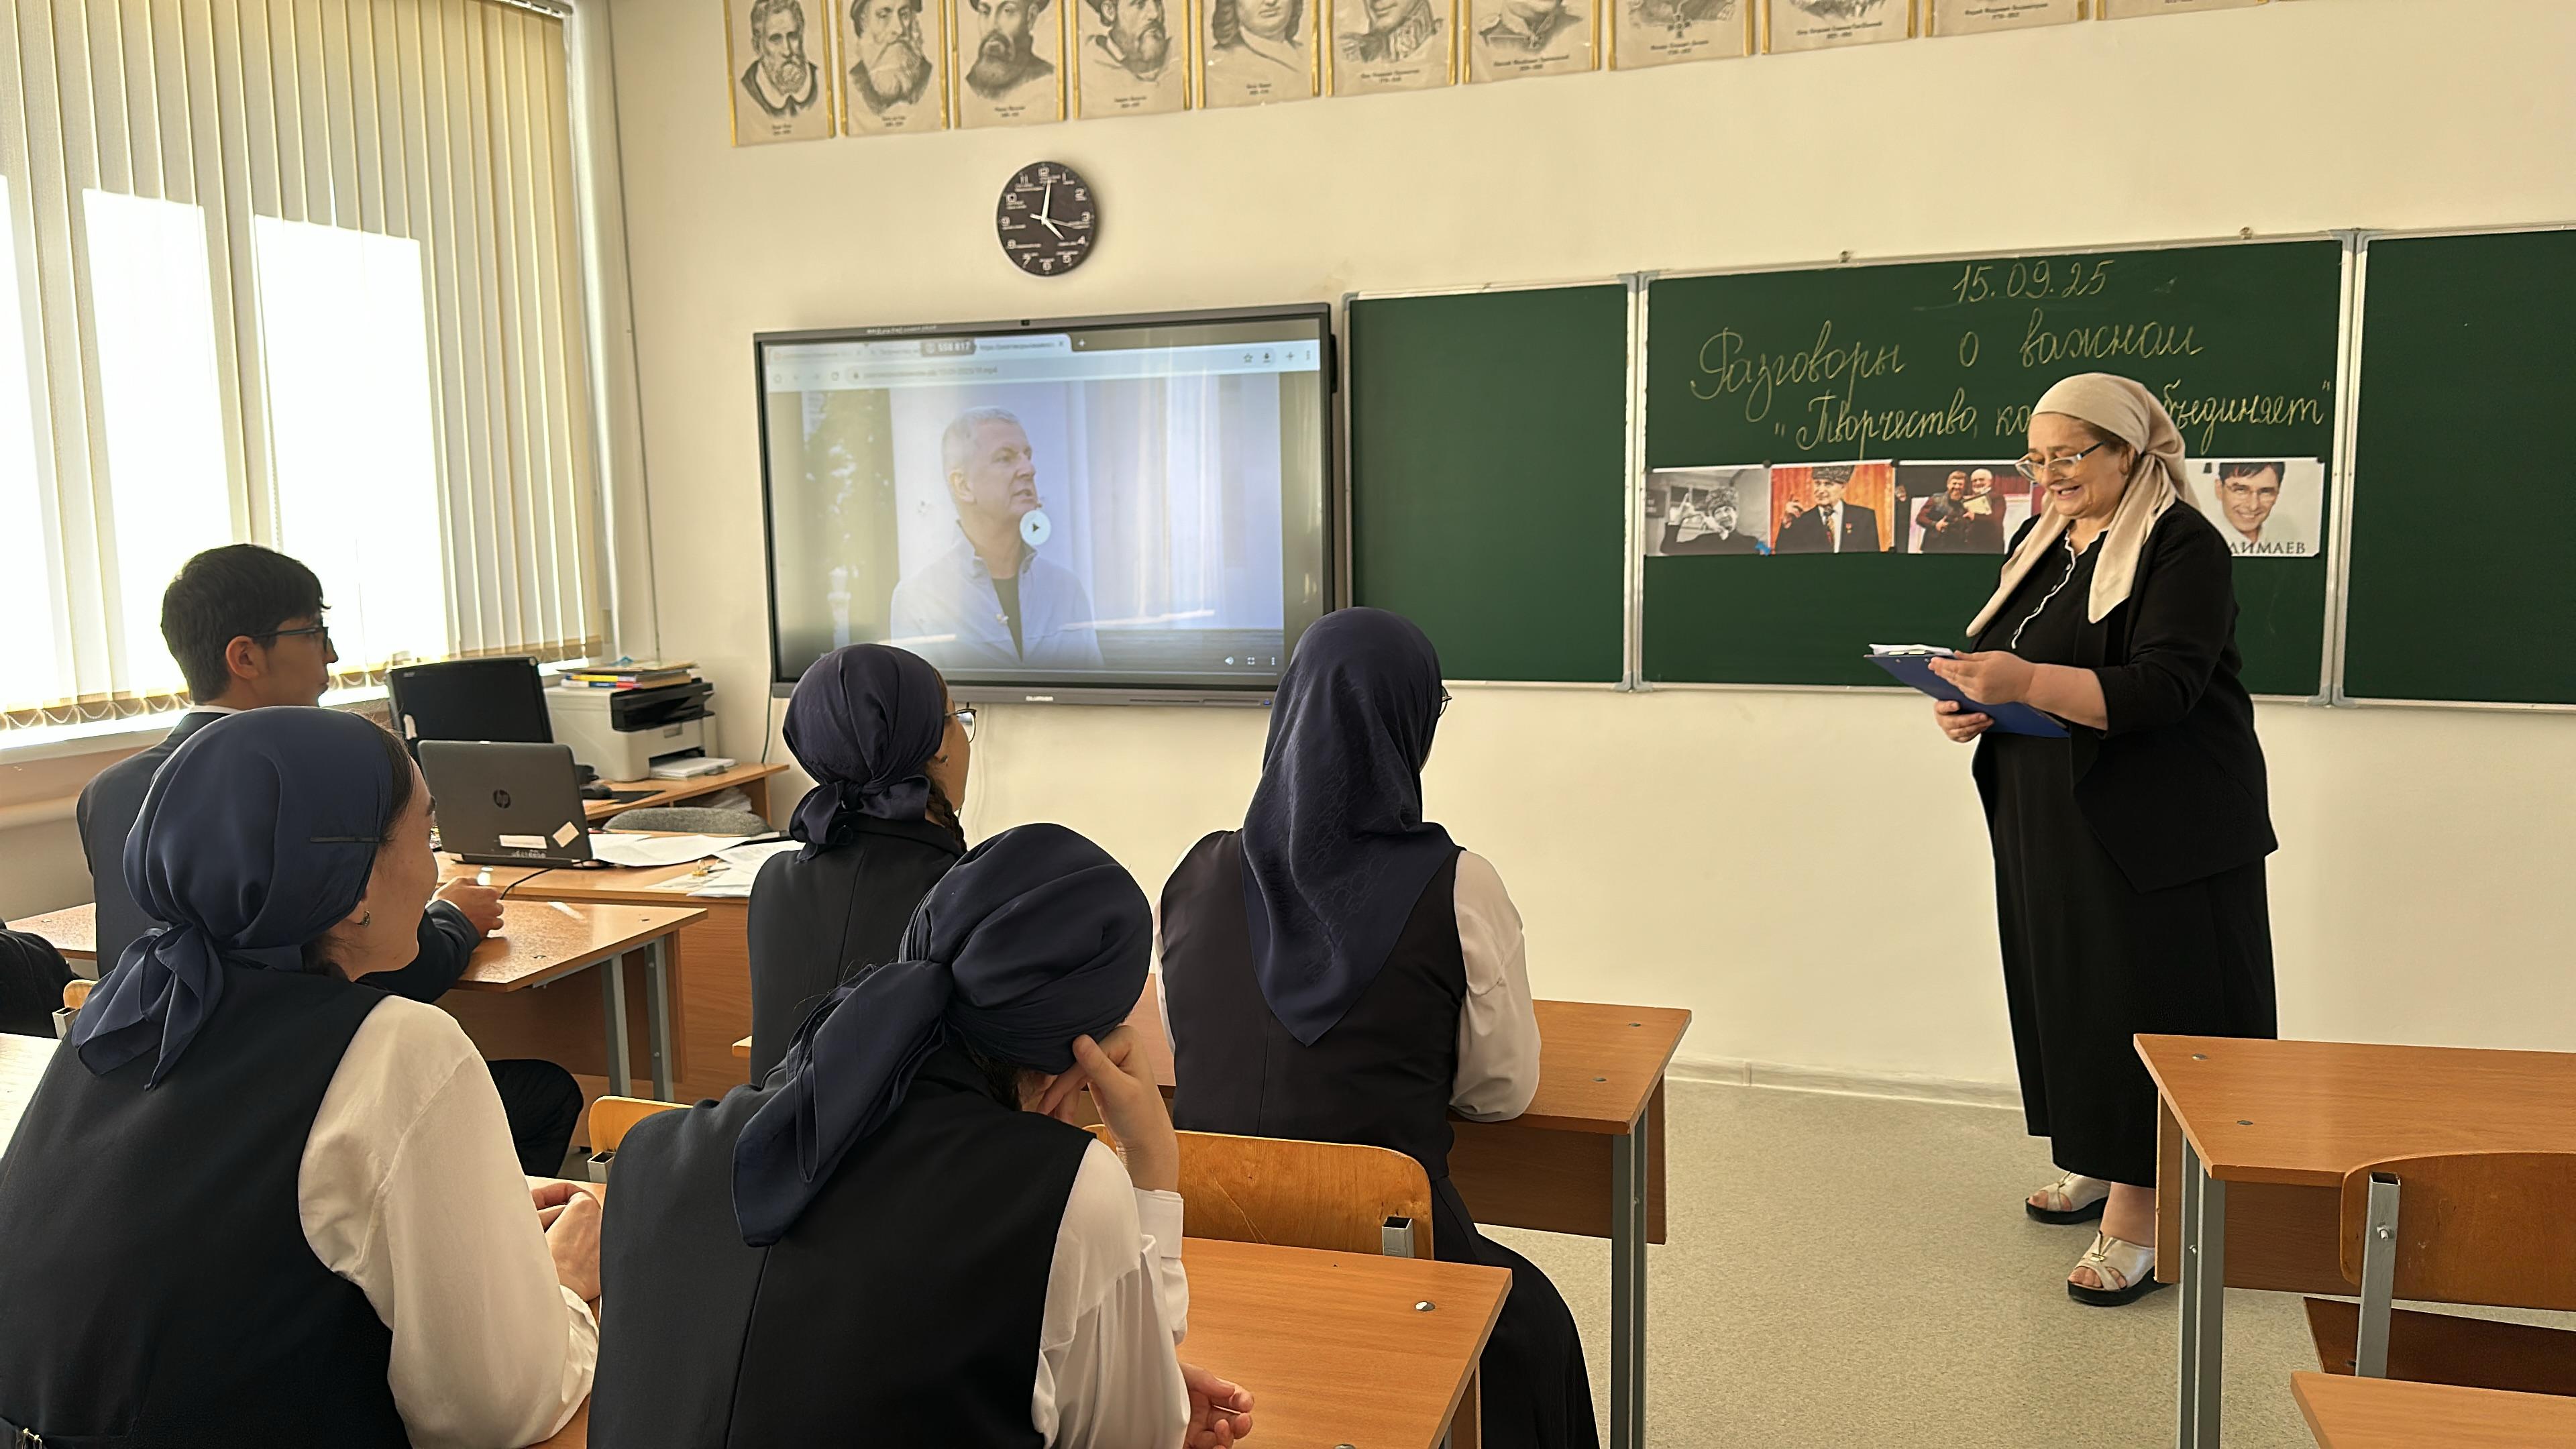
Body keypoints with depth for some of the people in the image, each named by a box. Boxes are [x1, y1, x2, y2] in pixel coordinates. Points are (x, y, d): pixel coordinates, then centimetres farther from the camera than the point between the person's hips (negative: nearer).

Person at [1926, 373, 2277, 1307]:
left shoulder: (2181, 546, -10)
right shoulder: (2042, 544, 14)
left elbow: (2162, 689, -22)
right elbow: (2003, 664, 20)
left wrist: (2027, 682, -33)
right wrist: (1970, 702, -2)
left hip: (2156, 835, -7)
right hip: (2048, 831, 8)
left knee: (2144, 1011, -3)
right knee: (2066, 995, 12)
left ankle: (2136, 1215, 3)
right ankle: (2095, 1164, 27)